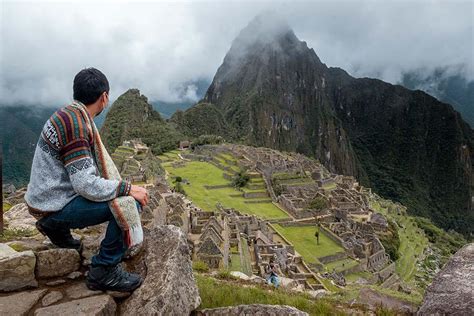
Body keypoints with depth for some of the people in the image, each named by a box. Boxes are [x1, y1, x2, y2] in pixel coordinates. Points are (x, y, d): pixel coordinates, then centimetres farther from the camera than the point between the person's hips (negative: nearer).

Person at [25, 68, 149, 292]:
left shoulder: (69, 114, 7)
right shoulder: (76, 124, -24)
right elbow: (86, 184, -28)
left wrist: (119, 185, 19)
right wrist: (127, 188, -20)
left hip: (50, 194, 10)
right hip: (54, 206, -10)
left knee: (123, 194, 21)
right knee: (129, 203, -22)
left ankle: (57, 227, 22)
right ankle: (104, 270, -9)